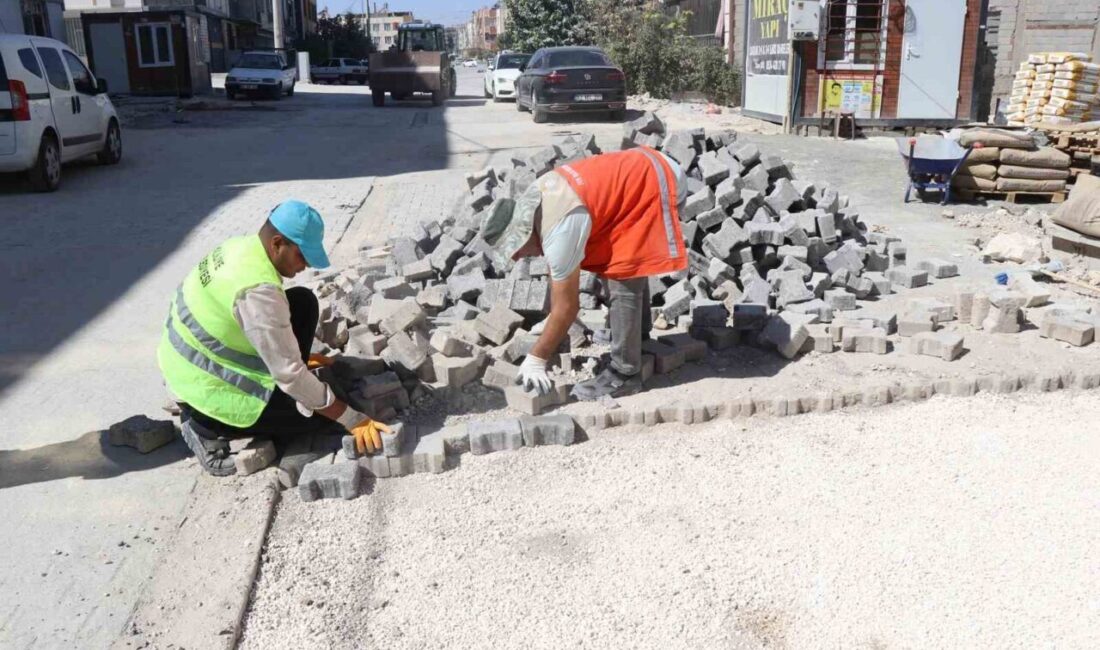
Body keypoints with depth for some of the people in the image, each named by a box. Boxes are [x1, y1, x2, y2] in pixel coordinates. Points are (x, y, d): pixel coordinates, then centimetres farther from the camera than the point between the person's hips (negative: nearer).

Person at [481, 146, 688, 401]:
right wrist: (552, 323, 20)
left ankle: (624, 374, -1)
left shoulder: (560, 232, -25)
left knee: (624, 279, -9)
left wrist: (535, 359, -9)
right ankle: (637, 330, 45)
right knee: (629, 263, 26)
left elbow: (567, 306, -17)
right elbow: (558, 270, 16)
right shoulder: (531, 203, 2)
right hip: (645, 168, 10)